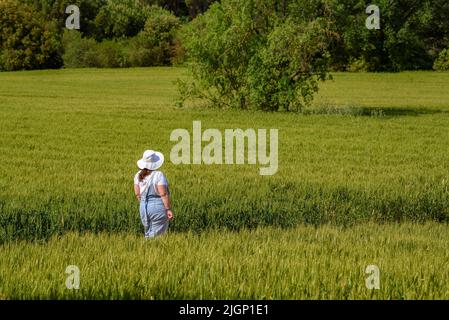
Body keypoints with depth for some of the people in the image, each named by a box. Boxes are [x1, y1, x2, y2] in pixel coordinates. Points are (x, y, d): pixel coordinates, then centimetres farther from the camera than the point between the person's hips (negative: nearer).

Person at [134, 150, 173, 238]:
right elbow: (163, 194, -17)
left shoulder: (138, 175, 4)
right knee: (157, 235, -3)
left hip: (144, 208, 6)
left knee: (148, 233, 16)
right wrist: (168, 209, -14)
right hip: (158, 207, -6)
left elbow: (137, 193, 7)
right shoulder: (158, 175, -14)